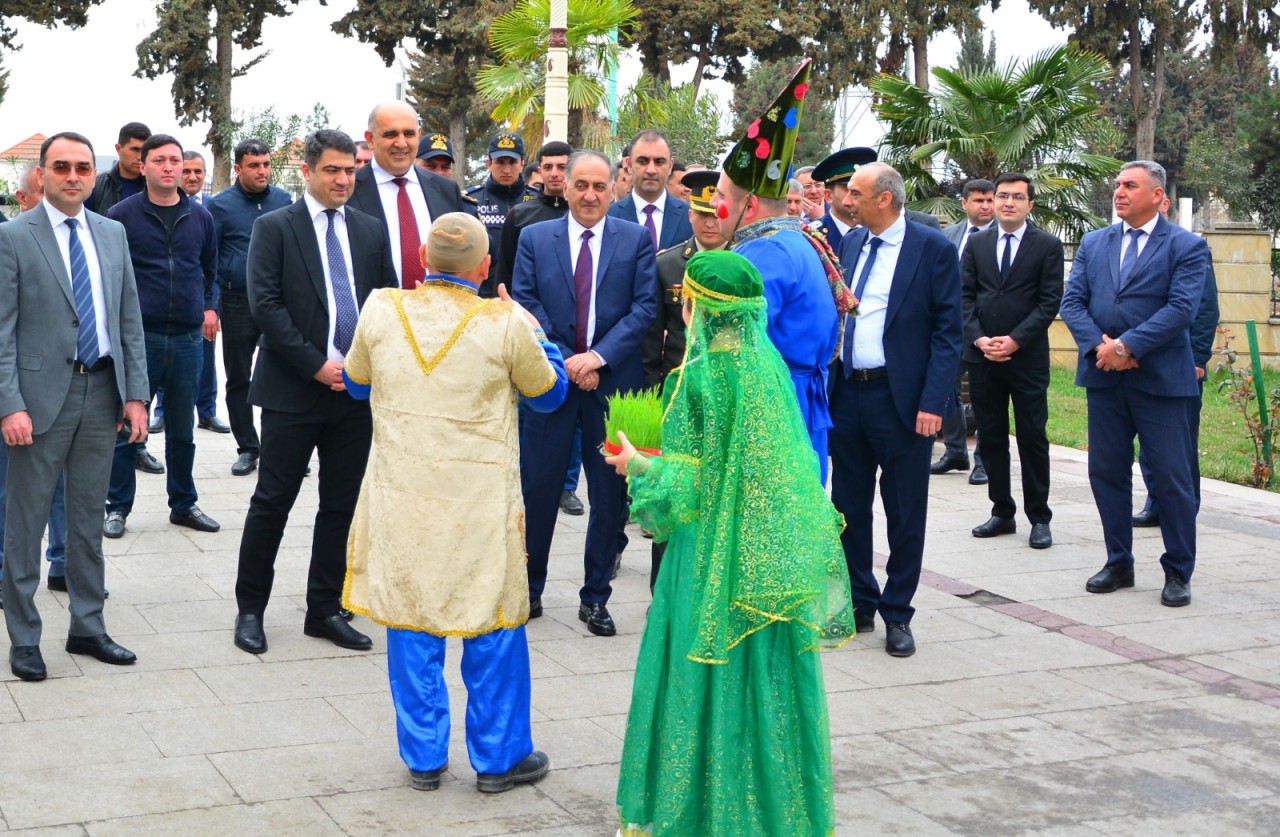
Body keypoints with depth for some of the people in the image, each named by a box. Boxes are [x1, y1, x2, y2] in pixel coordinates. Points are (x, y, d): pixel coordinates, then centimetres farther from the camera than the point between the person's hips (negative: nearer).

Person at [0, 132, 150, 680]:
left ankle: (87, 628, 25)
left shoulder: (113, 234, 10)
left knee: (89, 517, 13)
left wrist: (136, 393, 4)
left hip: (103, 393, 5)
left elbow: (130, 321, 11)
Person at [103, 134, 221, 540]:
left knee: (182, 427, 13)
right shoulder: (122, 215, -5)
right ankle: (118, 507, 14)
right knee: (126, 425, 2)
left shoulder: (200, 216, 7)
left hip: (187, 336, 3)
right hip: (137, 334, -3)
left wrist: (208, 306, 8)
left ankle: (183, 504, 24)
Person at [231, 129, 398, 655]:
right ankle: (250, 609, 15)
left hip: (356, 388, 4)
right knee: (272, 502, 2)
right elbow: (265, 303, -10)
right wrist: (317, 365, -15)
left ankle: (325, 610, 19)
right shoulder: (274, 228, -1)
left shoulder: (371, 231, 11)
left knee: (341, 506, 9)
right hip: (293, 389, -4)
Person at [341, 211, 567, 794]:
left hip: (401, 496, 2)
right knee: (492, 625, 11)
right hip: (482, 503, -2)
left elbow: (357, 384, 13)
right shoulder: (506, 325, -14)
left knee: (411, 624, 12)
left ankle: (423, 758, 22)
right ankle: (498, 758, 22)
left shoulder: (381, 311, -6)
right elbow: (549, 393, 4)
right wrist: (533, 332, 18)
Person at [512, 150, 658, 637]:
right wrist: (565, 362, -12)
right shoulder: (534, 238, 6)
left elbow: (646, 306, -3)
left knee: (609, 495, 6)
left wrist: (599, 356, -14)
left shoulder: (636, 239, 4)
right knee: (537, 488, 3)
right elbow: (524, 304, -1)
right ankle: (529, 591, 18)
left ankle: (595, 598, 18)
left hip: (613, 381, 0)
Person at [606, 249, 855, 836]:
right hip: (772, 550, 6)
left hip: (712, 553, -6)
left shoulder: (700, 376, -16)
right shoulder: (770, 364, 2)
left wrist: (638, 465, 3)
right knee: (766, 670, 14)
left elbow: (689, 482, -15)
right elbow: (787, 456, 9)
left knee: (706, 675, 6)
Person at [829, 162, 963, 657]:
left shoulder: (933, 249, -7)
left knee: (905, 513, 4)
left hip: (902, 398, -5)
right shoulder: (851, 243, 10)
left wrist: (933, 402, -16)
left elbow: (947, 331, -9)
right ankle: (858, 604, 26)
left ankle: (897, 614, 16)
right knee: (848, 506, 12)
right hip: (848, 393, 5)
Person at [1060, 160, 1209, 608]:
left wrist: (1125, 346, -19)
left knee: (1173, 479, 0)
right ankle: (1118, 564, 22)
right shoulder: (1093, 243, 11)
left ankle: (1178, 573, 11)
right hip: (1104, 376, 4)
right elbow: (1072, 301, 3)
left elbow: (1181, 308, -13)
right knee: (1107, 473, 9)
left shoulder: (1186, 247, -2)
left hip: (1161, 380, -4)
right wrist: (1100, 347, -13)